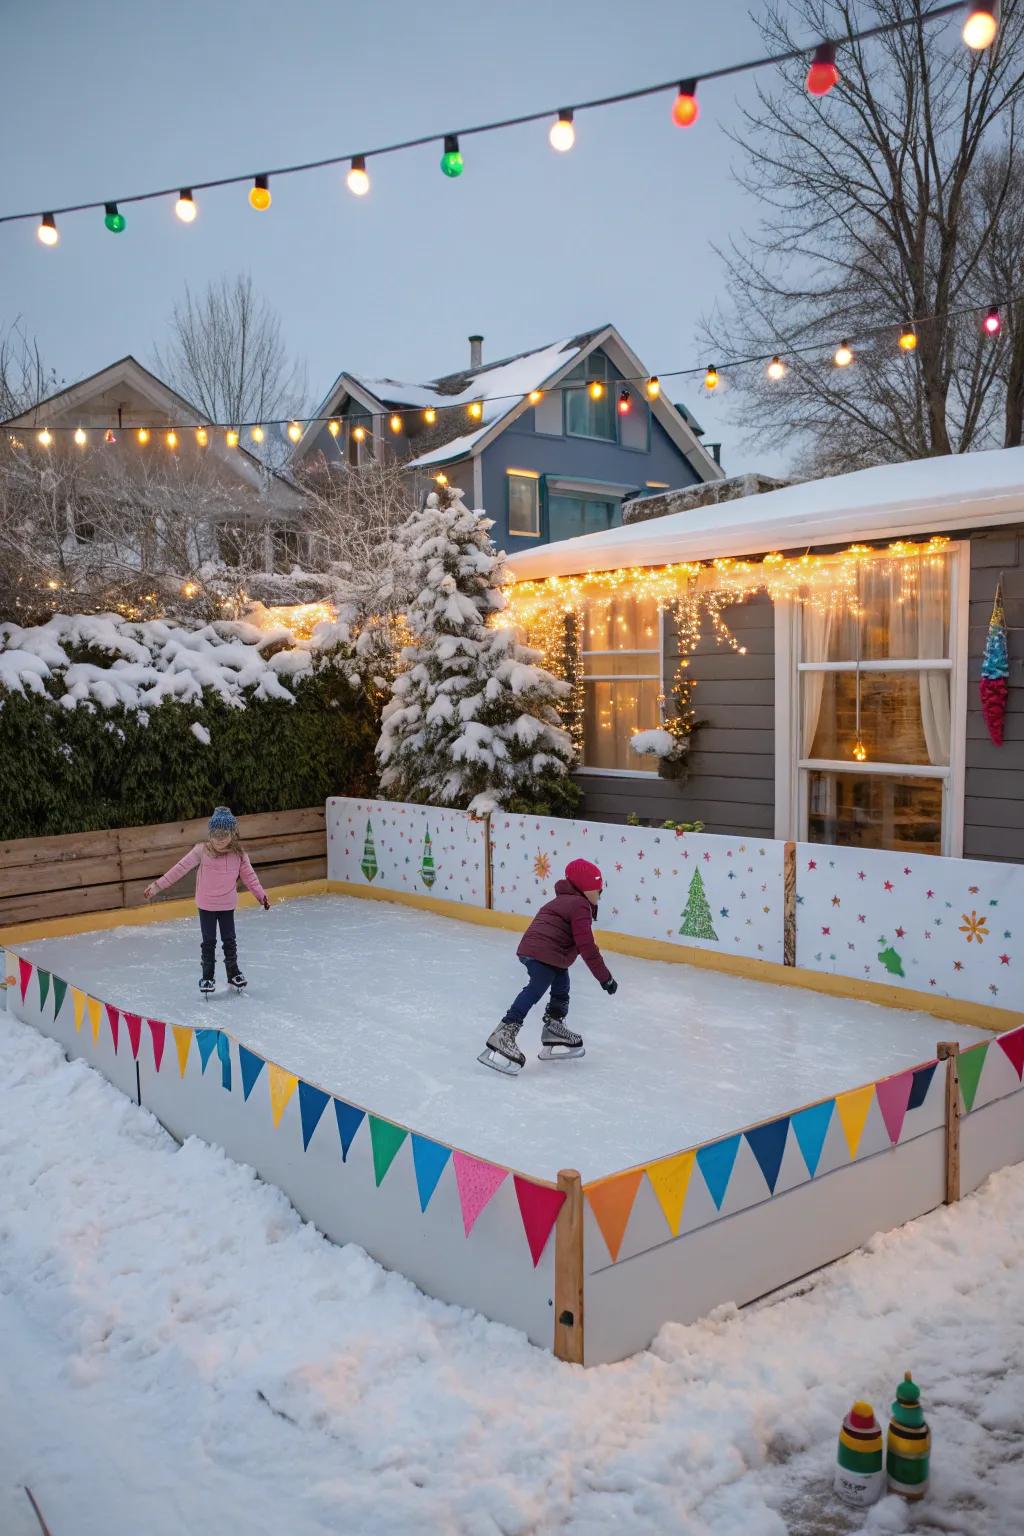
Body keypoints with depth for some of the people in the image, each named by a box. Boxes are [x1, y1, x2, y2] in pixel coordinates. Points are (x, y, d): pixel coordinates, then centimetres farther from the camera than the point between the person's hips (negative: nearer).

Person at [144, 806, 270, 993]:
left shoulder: (239, 854, -11)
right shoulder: (202, 851, -17)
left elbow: (249, 876, 0)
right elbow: (180, 868, -16)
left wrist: (261, 895, 0)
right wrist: (157, 885, -17)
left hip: (227, 905, 1)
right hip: (206, 905, -1)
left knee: (229, 940, 14)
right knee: (208, 941, 8)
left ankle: (233, 973, 31)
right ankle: (207, 976, 23)